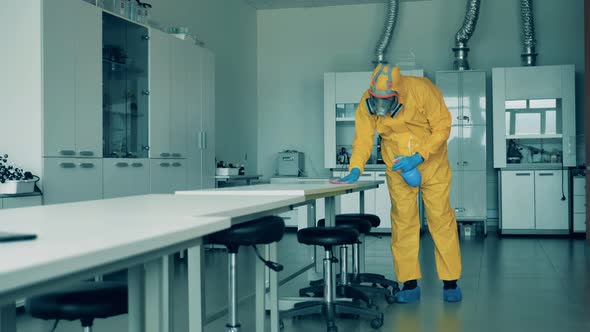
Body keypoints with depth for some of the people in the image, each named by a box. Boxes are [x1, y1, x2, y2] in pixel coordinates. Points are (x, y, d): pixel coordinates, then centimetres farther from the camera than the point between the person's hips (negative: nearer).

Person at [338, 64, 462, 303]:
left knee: (441, 219, -1)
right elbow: (363, 138, -12)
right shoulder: (367, 103, -15)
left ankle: (451, 283, 8)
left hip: (432, 164, -2)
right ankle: (409, 284, 6)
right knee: (403, 222, -2)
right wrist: (355, 170, -27)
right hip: (398, 168, 2)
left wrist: (418, 157, -23)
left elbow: (442, 128, -16)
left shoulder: (422, 90, -22)